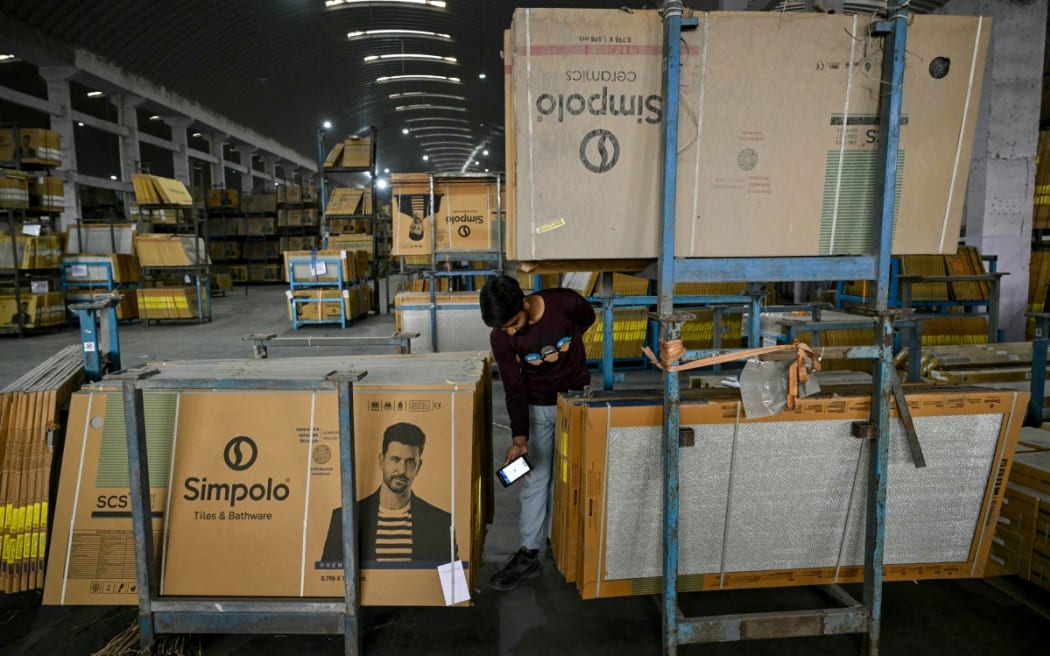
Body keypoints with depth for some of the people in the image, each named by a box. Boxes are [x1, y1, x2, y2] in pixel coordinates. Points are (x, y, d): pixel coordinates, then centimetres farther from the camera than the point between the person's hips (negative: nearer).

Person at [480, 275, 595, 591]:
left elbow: (588, 320, 1)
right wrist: (519, 436, -25)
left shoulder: (565, 303, -23)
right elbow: (514, 388, -16)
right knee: (534, 478, 2)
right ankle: (529, 554, 10)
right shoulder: (500, 337, -19)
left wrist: (560, 349, -13)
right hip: (537, 406, 1)